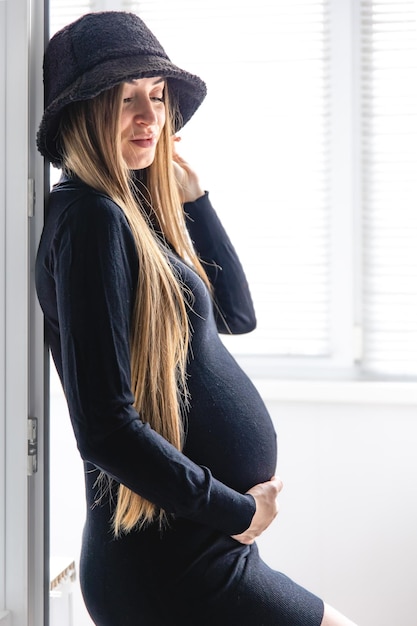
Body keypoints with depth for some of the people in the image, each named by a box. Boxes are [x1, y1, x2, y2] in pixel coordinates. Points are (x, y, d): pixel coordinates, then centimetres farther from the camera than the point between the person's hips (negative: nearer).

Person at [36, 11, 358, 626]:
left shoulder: (135, 212, 10)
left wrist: (190, 195, 6)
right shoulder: (91, 218, -18)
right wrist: (239, 511, -15)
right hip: (174, 569, -9)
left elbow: (237, 314, 13)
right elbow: (105, 429, -24)